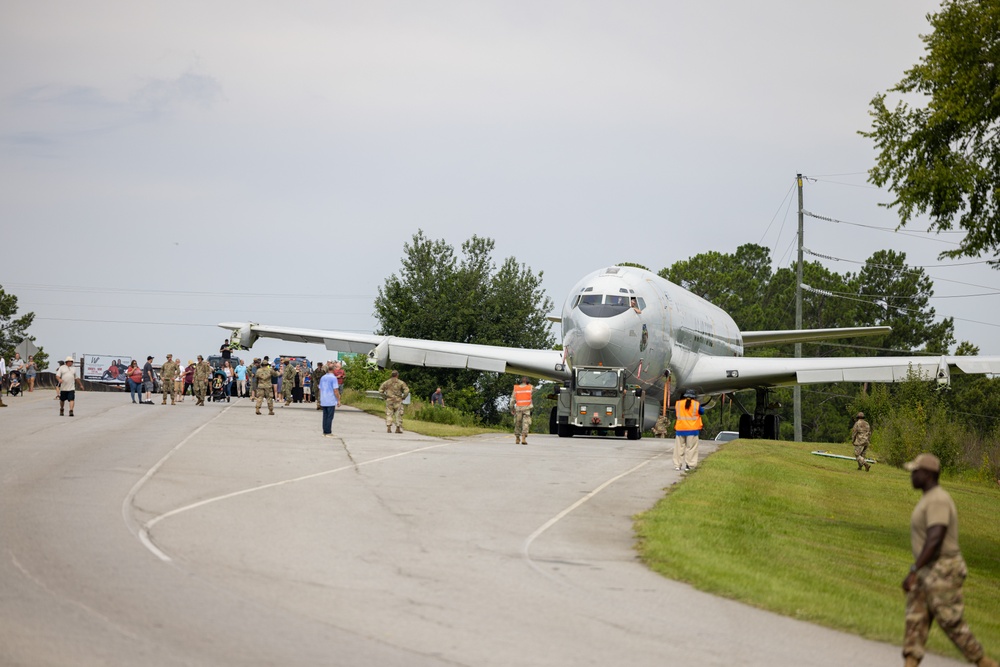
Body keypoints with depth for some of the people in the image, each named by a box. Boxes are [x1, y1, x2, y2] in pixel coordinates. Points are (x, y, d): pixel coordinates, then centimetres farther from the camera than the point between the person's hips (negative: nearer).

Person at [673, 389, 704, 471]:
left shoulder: (678, 403, 2)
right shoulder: (696, 404, -5)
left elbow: (675, 412, 17)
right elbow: (702, 412, 12)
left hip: (680, 429, 2)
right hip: (692, 429, -2)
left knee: (679, 447, 8)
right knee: (691, 447, 3)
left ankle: (677, 465, 5)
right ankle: (689, 465, -2)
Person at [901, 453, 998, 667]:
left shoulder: (938, 501, -20)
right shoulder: (929, 499, 14)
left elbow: (934, 540, -30)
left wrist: (913, 571, -32)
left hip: (942, 572, -10)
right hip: (928, 573, 10)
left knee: (952, 624, -2)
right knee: (915, 620, 1)